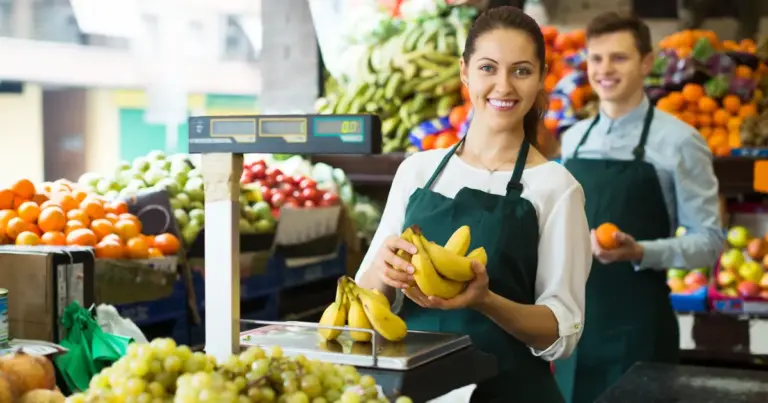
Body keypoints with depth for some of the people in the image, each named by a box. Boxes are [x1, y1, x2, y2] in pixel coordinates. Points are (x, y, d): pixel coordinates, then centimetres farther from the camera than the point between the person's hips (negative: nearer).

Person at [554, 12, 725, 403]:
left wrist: (639, 252, -24)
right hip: (573, 321, 5)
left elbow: (709, 240, -10)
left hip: (636, 326, -5)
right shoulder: (572, 140, 8)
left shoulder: (678, 141, -8)